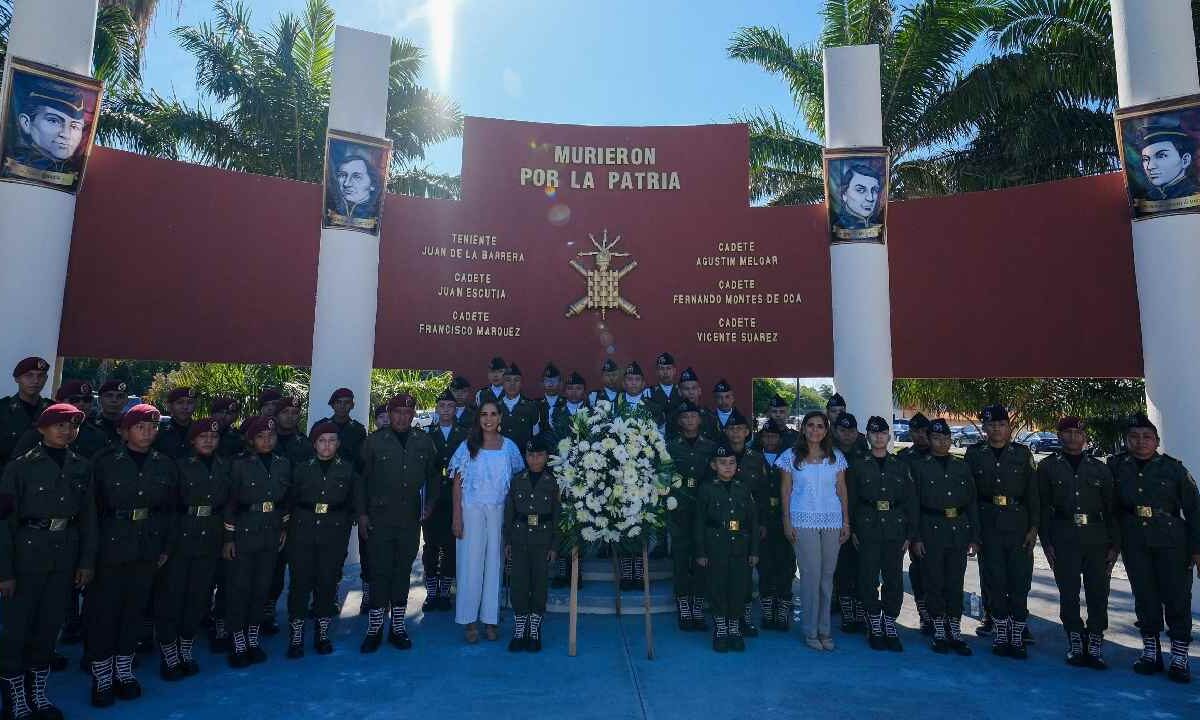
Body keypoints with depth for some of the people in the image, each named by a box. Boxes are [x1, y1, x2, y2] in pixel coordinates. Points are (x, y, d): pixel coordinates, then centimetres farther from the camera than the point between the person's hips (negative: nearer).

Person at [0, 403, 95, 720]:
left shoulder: (81, 467, 3)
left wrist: (87, 561, 4)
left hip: (65, 557, 3)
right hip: (27, 555, -3)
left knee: (49, 626, 13)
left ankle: (37, 693, 27)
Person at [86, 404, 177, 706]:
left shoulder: (166, 465, 3)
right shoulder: (106, 463, -5)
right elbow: (93, 508, -4)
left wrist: (166, 547, 6)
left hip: (148, 550, 3)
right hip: (110, 548, -3)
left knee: (134, 610, 11)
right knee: (103, 611, 4)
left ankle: (124, 670, 27)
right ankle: (101, 677, 20)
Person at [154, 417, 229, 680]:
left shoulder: (225, 466, 7)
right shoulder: (180, 465, -4)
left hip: (210, 540, 3)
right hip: (180, 538, -3)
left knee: (198, 597, 8)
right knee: (171, 597, 2)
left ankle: (186, 652, 23)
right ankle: (169, 656, 16)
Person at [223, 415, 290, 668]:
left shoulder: (283, 464, 4)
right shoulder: (240, 464, -8)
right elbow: (230, 502, -7)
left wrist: (284, 528, 10)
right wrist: (228, 538, -8)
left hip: (271, 536, 4)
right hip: (243, 536, -4)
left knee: (262, 588, 10)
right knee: (238, 589, 3)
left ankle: (253, 639, 24)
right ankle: (238, 644, 16)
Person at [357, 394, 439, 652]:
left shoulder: (424, 442, 6)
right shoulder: (374, 441, 0)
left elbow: (434, 474, 15)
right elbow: (361, 478, 2)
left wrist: (430, 502, 4)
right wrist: (362, 513, -2)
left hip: (411, 518, 2)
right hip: (379, 517, -2)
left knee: (403, 571, 10)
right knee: (379, 571, 0)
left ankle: (398, 627, 21)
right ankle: (374, 629, 13)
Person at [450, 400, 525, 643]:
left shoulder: (509, 446, 4)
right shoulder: (468, 446, -1)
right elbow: (457, 483, -1)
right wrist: (457, 516, -7)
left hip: (499, 512, 2)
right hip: (472, 511, -1)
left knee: (494, 563, 7)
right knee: (471, 562, 2)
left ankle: (490, 619, 18)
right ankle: (469, 620, 14)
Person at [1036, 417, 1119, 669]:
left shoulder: (1099, 468, 12)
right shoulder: (1048, 467, 6)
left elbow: (1111, 508, 10)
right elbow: (1043, 507, 3)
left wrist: (1114, 544, 4)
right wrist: (1046, 542, -3)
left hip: (1097, 538, 2)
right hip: (1064, 539, -2)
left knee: (1098, 591, 2)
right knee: (1068, 592, 0)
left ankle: (1095, 646, 12)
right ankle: (1075, 645, 12)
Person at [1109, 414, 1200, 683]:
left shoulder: (1174, 468, 1)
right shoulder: (1117, 467, 5)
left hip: (1171, 541, -1)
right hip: (1135, 542, 2)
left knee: (1176, 597, -2)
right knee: (1144, 596, 7)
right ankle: (1150, 652, 19)